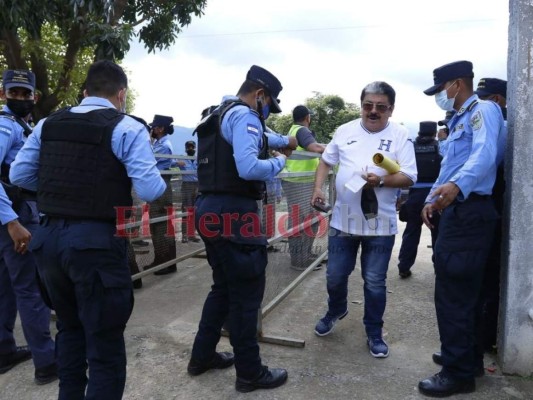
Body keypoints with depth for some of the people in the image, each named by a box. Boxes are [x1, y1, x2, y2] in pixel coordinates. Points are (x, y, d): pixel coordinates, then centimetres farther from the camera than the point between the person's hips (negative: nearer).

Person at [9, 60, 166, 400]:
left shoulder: (47, 124, 9)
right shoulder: (127, 128, -9)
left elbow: (19, 175, 9)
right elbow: (150, 190, -16)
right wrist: (159, 180, 6)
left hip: (47, 237, 7)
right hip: (96, 242, -6)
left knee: (70, 330, 27)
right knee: (105, 345, 6)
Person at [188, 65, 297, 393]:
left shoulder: (224, 113, 20)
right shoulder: (243, 115, -12)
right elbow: (248, 168, -26)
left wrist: (284, 141, 48)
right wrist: (279, 161, -7)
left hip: (213, 209, 10)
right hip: (234, 212, -10)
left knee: (224, 287, 21)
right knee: (246, 293, 1)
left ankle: (202, 356, 33)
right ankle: (250, 373, 16)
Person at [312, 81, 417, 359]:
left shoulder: (400, 135, -4)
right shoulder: (345, 131, 5)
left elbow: (409, 177, -8)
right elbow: (326, 161, 14)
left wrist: (381, 180, -25)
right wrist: (318, 188, -1)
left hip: (380, 224, -2)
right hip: (343, 220, 3)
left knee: (375, 283, 8)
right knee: (335, 276, 14)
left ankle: (374, 333, 28)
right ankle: (336, 310, 44)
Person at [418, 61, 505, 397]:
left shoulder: (483, 110, -9)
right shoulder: (460, 119, 22)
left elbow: (484, 155, -29)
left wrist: (457, 185, -45)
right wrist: (433, 199, 25)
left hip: (470, 213, -10)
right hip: (457, 211, 10)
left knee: (454, 293, -5)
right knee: (459, 290, 17)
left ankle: (459, 373, 8)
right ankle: (465, 357, 31)